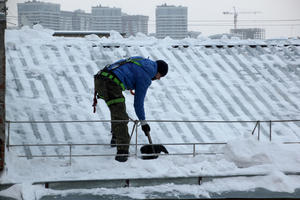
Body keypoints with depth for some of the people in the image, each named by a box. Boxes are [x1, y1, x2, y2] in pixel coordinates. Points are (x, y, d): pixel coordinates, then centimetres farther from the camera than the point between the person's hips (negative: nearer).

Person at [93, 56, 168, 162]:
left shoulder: (141, 60, 23)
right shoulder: (145, 77, -1)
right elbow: (138, 102, 3)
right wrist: (143, 122, 14)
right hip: (111, 85, -10)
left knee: (118, 110, 29)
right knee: (121, 118, -10)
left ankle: (116, 138, 41)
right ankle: (122, 150, -15)